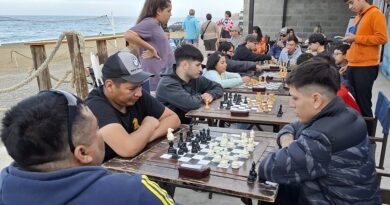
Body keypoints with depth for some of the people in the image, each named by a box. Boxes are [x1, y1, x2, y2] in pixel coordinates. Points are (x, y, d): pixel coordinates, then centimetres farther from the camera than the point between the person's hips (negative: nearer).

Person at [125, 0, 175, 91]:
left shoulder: (156, 24, 13)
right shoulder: (149, 23, -14)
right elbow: (129, 35, -27)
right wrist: (151, 49, -20)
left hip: (164, 74, 9)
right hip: (157, 77, -9)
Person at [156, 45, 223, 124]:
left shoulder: (195, 78, 1)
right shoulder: (167, 84, -21)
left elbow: (218, 87, 13)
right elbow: (191, 103, -32)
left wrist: (210, 94, -8)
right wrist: (201, 97, -11)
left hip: (189, 124, 6)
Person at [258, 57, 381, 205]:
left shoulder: (320, 140, -33)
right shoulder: (342, 115, -2)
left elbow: (267, 169, -29)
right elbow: (292, 127, 10)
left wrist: (289, 150, -11)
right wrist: (287, 138, -12)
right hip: (334, 193, 8)